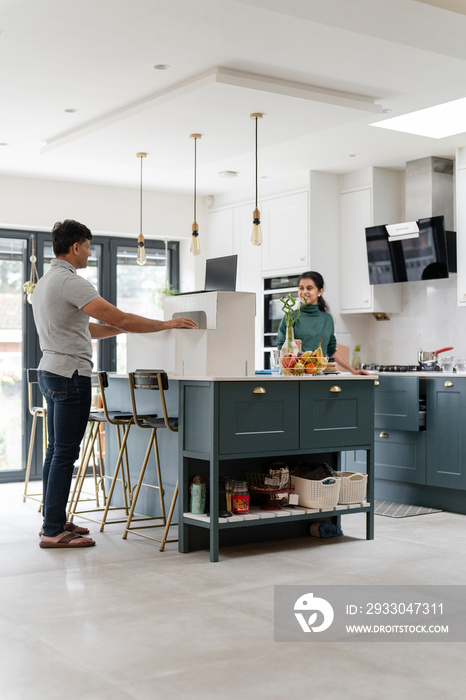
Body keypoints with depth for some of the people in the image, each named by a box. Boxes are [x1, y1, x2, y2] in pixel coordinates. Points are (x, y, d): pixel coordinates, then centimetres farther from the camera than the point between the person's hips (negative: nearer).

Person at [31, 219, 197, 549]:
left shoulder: (45, 282, 16)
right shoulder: (70, 281, -16)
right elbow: (118, 318, -21)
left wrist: (126, 326, 20)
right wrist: (167, 324, -13)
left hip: (50, 371, 10)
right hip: (70, 374, -10)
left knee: (57, 450, 14)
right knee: (65, 453, -6)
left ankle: (53, 521, 21)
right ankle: (54, 531, -2)